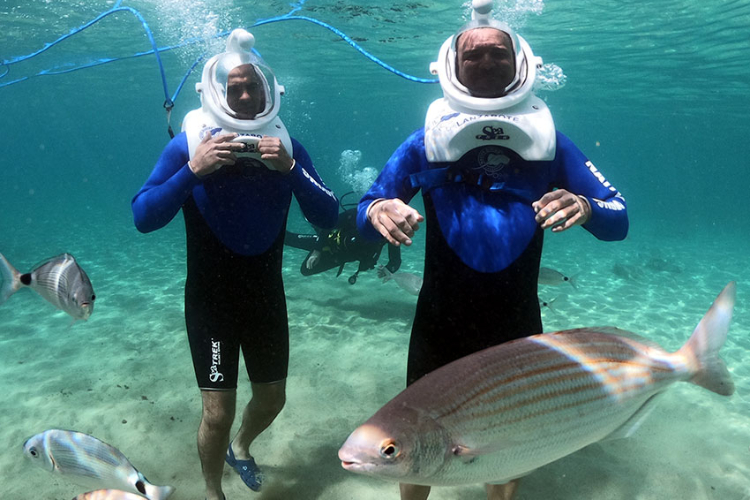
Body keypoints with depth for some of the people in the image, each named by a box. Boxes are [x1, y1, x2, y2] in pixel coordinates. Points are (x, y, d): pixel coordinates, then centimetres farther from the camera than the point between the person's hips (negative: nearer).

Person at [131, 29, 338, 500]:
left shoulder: (286, 147, -3)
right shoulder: (189, 144, -9)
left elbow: (328, 217, -9)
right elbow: (143, 217, -17)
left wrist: (290, 168, -23)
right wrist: (194, 169, -29)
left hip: (267, 295, 3)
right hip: (210, 299, -3)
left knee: (272, 397, 15)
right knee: (218, 410, -1)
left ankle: (241, 446, 50)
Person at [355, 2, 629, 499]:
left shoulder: (548, 141, -1)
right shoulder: (426, 143, -3)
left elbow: (618, 220, -3)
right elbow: (365, 213, -5)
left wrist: (585, 208, -26)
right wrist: (378, 212, -30)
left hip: (517, 327, 1)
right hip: (439, 323, 0)